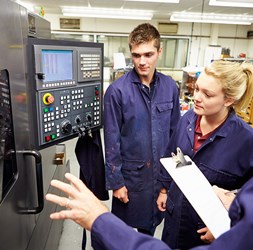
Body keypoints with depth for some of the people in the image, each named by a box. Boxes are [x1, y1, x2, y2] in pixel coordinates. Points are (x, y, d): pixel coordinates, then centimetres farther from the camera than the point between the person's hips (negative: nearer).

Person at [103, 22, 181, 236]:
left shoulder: (170, 87, -4)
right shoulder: (117, 90, -17)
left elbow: (175, 132, 4)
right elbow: (112, 140, -12)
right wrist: (115, 181, -9)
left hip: (161, 173, 4)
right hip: (130, 174, -3)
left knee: (150, 224, 25)